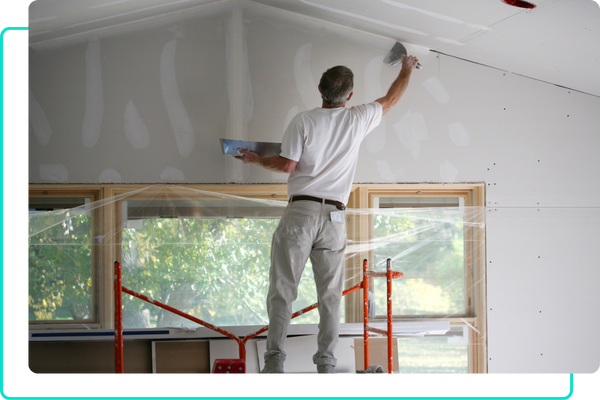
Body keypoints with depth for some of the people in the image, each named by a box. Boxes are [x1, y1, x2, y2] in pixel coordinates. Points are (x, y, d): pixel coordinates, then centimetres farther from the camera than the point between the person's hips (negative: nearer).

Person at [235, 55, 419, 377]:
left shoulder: (303, 121, -3)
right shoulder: (358, 120, 6)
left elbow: (287, 165, -4)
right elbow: (391, 99, 23)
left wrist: (256, 160, 14)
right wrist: (406, 71, 41)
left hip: (301, 211, -2)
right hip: (334, 217, 2)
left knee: (282, 289, -1)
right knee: (330, 295, 6)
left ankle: (274, 362, -7)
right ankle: (325, 365, 2)